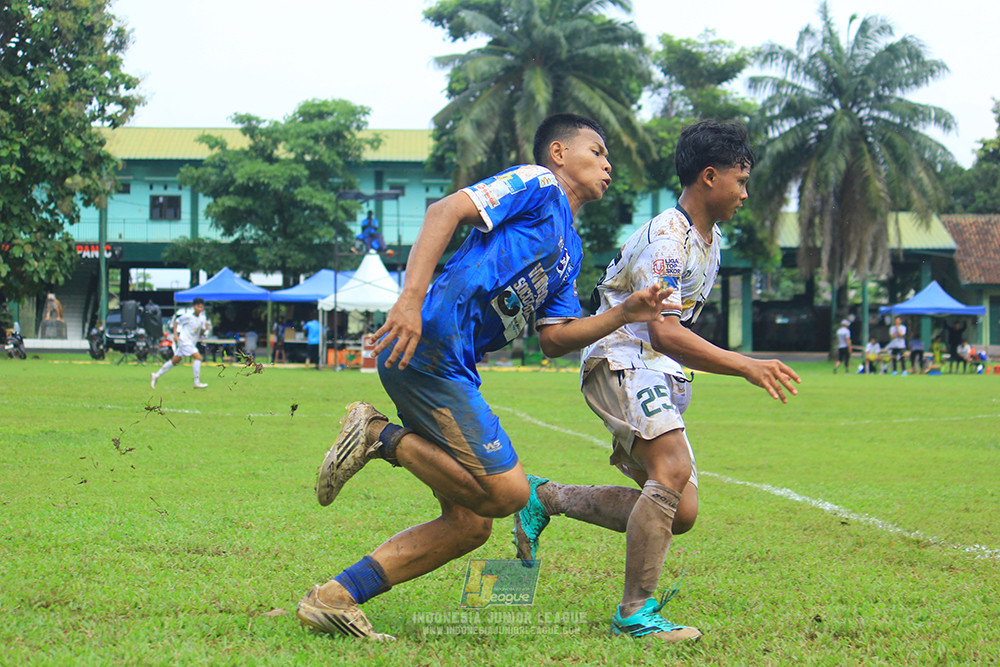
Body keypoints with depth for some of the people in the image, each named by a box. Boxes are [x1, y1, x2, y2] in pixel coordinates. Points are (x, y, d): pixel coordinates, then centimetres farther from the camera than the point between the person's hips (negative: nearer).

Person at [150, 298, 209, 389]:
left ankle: (156, 376, 23)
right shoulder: (188, 316, -10)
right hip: (184, 340, -7)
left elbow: (201, 333, 9)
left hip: (192, 343, 7)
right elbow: (176, 321, 3)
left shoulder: (202, 318, 6)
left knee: (174, 361, 12)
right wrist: (175, 335, -5)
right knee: (198, 357, -20)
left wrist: (205, 328, -12)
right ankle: (197, 383, -19)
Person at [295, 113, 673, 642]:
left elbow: (554, 340, 20)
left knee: (471, 524, 6)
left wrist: (625, 314, 6)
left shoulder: (570, 250, 28)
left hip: (452, 368, 10)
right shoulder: (536, 185, 1)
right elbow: (445, 211, -12)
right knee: (506, 492, -15)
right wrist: (410, 299, -24)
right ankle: (380, 436, -6)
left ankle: (334, 599, 7)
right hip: (428, 346, -10)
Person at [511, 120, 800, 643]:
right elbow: (664, 333, -24)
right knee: (674, 470, -29)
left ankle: (547, 498, 10)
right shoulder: (667, 238, -16)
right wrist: (745, 366, -26)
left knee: (679, 512, -1)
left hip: (658, 375, 10)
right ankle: (635, 612, -25)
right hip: (622, 360, -10)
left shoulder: (710, 239, 16)